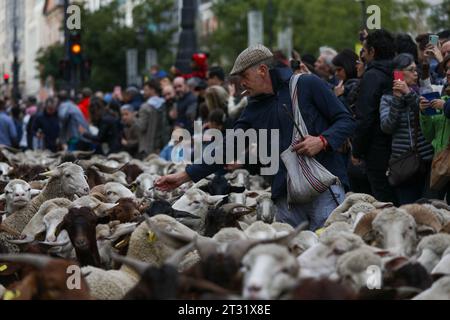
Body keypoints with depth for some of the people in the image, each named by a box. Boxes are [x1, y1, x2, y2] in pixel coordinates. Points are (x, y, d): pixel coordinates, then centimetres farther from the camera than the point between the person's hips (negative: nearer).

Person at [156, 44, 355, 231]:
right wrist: (184, 176, 11)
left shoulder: (307, 85, 2)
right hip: (286, 195, 5)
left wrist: (322, 140, -17)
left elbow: (346, 121, 2)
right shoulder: (255, 110, 16)